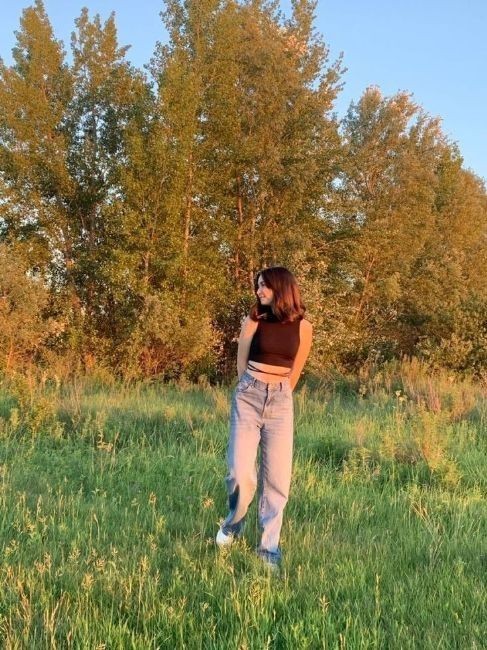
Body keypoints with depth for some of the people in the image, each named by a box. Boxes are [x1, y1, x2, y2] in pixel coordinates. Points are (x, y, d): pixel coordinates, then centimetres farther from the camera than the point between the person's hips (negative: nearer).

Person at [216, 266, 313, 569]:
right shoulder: (253, 322, 1)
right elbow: (242, 365, 11)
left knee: (277, 478, -1)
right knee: (240, 472, -11)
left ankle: (269, 549, 12)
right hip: (248, 397, -1)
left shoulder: (303, 327, 4)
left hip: (281, 401, 1)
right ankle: (234, 524, 20)